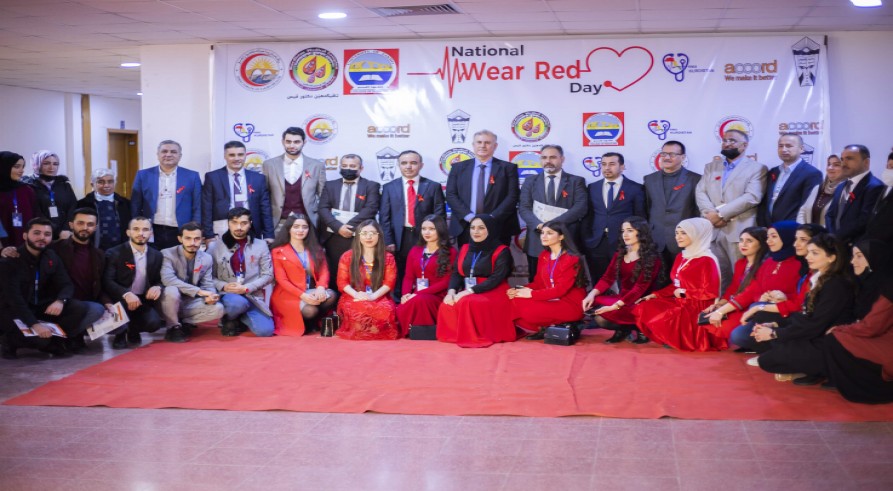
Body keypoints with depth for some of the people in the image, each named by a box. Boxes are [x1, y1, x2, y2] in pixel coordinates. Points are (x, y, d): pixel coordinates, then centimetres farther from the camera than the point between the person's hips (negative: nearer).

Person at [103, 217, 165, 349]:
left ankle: (133, 330, 14)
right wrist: (126, 294, -35)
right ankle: (120, 333, -4)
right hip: (120, 298, -3)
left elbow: (159, 280, 9)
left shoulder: (156, 256, 7)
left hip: (143, 300, 3)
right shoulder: (114, 253, -7)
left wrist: (158, 287, -18)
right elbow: (107, 281, -17)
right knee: (123, 303, -37)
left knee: (154, 323, -25)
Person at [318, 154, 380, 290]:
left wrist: (350, 226, -15)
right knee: (334, 274, 3)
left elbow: (371, 209, -6)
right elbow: (323, 209, 4)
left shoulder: (371, 186, 7)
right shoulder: (330, 185, 14)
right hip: (333, 237, 2)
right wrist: (338, 227, -13)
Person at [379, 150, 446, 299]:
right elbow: (384, 217, 6)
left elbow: (439, 216, 4)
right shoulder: (389, 188, 10)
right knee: (399, 279, 2)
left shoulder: (433, 187, 7)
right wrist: (388, 242, -4)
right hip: (399, 239, 1)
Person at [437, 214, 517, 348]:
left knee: (467, 303, -34)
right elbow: (456, 273, 8)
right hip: (467, 293, 5)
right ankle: (454, 335, -9)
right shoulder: (465, 249, 16)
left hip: (493, 295, -5)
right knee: (447, 305, -26)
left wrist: (469, 291, -23)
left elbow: (496, 279, -14)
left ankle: (474, 336, -17)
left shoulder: (501, 251, -3)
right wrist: (451, 291, -15)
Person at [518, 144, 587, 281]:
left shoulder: (576, 181, 8)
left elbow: (580, 208, -6)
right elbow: (523, 208, 5)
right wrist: (539, 225, -15)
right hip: (536, 242, 2)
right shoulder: (530, 181, 15)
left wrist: (554, 223, -16)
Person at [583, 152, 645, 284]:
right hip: (596, 245, 3)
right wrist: (586, 239, 6)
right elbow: (587, 215, 14)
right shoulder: (592, 188, 13)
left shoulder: (635, 188, 3)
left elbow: (640, 218, 3)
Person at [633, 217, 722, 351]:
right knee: (643, 308, -7)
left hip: (697, 308, -9)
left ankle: (685, 339, -2)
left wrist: (684, 293, -11)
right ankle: (673, 336, 0)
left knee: (660, 318, -26)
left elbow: (710, 293, -17)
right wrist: (654, 295, 5)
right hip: (679, 302, 9)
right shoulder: (681, 257, 13)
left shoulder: (706, 261, -14)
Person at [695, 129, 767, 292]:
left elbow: (752, 197, -11)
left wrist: (720, 213, -14)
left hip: (740, 231, -4)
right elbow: (700, 192, 9)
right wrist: (710, 214, -11)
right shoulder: (711, 167, 20)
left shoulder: (757, 168, 3)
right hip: (712, 230, 5)